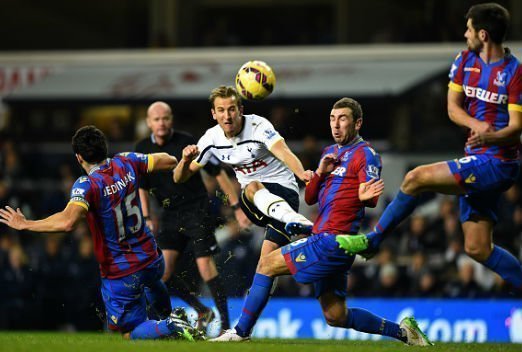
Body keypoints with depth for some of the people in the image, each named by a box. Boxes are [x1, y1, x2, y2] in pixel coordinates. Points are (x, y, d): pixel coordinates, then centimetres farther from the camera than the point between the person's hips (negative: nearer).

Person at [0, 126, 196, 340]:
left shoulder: (87, 185, -26)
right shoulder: (126, 163, -8)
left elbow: (68, 222, -42)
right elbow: (171, 161, 5)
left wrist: (24, 224, -33)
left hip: (120, 274, -6)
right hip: (151, 258, 6)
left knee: (131, 334, 10)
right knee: (151, 280, 44)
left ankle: (168, 326, -15)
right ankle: (169, 316, 58)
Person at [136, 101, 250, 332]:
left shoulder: (187, 142, -12)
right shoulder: (142, 149, 2)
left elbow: (218, 173, -7)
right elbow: (142, 187, 17)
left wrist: (237, 207, -9)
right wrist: (147, 219, 9)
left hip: (197, 211, -5)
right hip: (170, 215, 5)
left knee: (205, 266, -13)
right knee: (162, 272, -7)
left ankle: (226, 323, -6)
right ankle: (202, 311, 11)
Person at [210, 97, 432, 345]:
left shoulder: (365, 154, -5)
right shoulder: (330, 153, 21)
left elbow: (372, 200, -18)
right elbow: (309, 198, 17)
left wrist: (365, 196, -42)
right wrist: (320, 172, -3)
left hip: (333, 240, -9)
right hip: (323, 239, 9)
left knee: (267, 264, -6)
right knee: (336, 317, 9)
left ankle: (241, 332, 0)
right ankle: (401, 331, 16)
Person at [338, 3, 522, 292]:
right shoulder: (464, 62, 9)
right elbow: (453, 108, 8)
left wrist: (490, 137, -33)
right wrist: (477, 125, -13)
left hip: (496, 163, -8)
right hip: (478, 162, 8)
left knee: (417, 178, -18)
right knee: (477, 249, 7)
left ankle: (372, 241, -2)